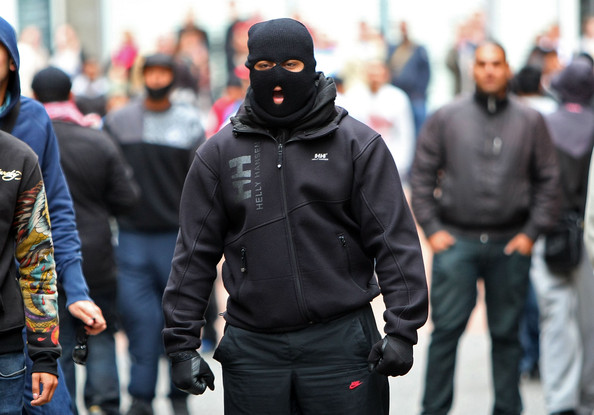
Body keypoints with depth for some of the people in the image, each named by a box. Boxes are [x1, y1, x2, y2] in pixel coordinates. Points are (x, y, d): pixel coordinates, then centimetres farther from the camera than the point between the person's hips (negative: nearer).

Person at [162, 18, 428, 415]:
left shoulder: (359, 144, 2)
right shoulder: (219, 153, 7)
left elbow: (396, 241, 0)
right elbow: (195, 253, 9)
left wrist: (402, 329, -8)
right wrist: (182, 341, 3)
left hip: (340, 339, -1)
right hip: (252, 346, 2)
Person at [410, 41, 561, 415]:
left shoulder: (530, 121, 7)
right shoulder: (446, 118, 5)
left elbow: (549, 181, 8)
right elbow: (422, 174, 6)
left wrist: (532, 232, 0)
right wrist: (432, 228, -2)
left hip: (511, 245, 1)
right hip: (456, 242, -1)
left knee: (507, 333, 8)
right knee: (447, 329, -5)